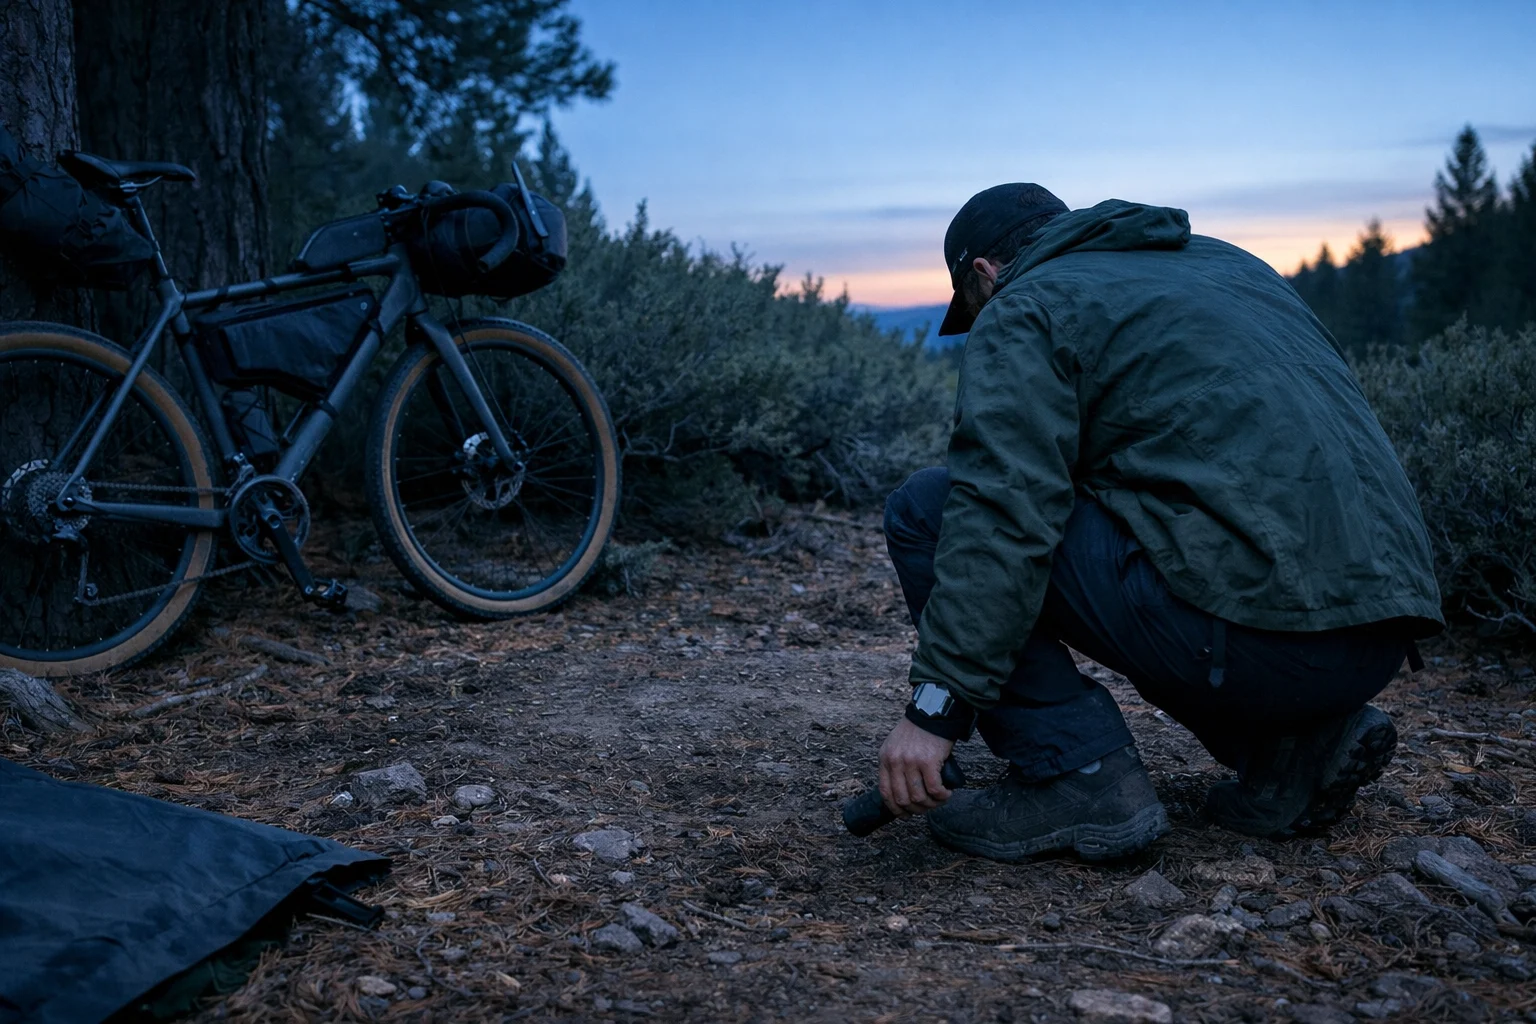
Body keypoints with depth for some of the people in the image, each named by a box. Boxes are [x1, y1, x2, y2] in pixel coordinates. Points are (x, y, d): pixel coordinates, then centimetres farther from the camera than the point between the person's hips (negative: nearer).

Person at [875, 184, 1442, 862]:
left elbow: (1003, 513, -12)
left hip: (1249, 628, -8)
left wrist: (936, 704, -12)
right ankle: (1298, 743, 15)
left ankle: (1079, 779, -1)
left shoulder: (1023, 309, 4)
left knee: (928, 510, 1)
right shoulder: (1224, 262, 27)